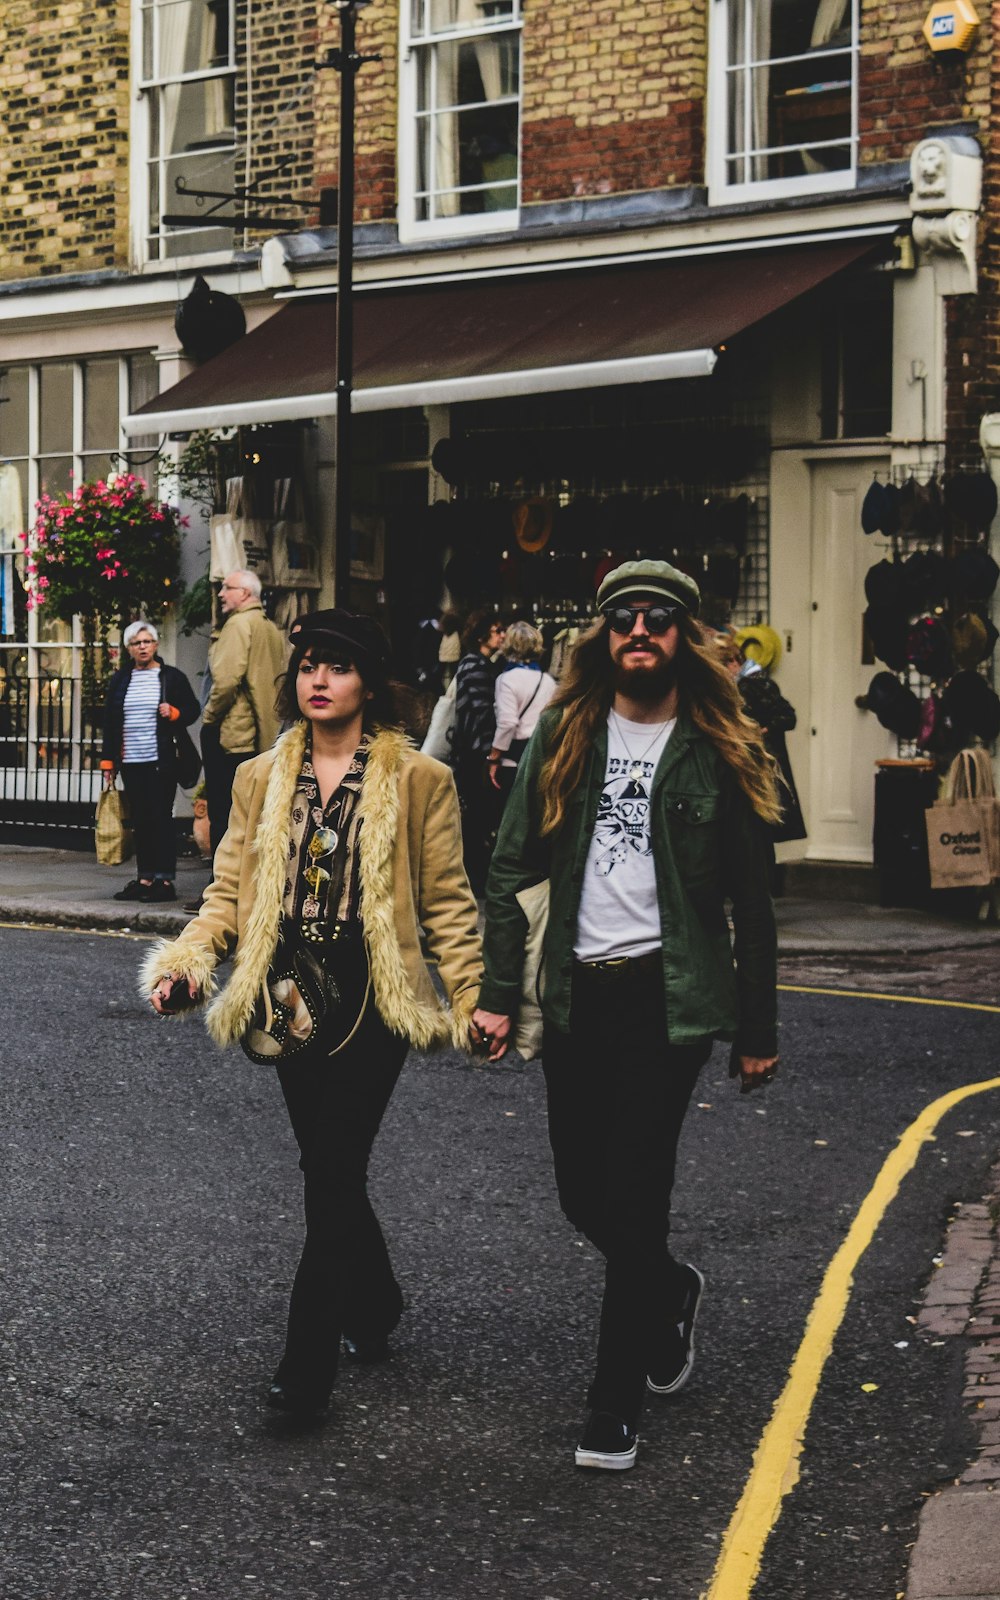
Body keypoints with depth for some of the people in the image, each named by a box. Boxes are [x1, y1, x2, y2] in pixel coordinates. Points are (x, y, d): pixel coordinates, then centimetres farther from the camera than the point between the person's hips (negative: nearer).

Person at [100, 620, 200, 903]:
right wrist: (108, 761, 10)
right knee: (140, 821, 6)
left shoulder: (172, 677, 2)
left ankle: (165, 880, -1)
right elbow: (109, 722, 14)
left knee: (161, 818, -4)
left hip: (162, 761, -4)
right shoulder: (120, 680, 12)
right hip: (131, 762, 4)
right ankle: (145, 878, 10)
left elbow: (193, 710, 7)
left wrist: (174, 713, -15)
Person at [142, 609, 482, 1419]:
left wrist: (471, 999, -3)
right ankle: (376, 1306, 36)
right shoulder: (261, 780, 11)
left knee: (332, 1176, -9)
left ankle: (307, 1368, -5)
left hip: (372, 1001, -4)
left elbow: (446, 900, 2)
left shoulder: (418, 779, 0)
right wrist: (187, 958, -6)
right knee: (331, 1173, 12)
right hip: (292, 1000, 4)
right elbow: (230, 888, 10)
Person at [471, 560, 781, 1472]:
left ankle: (616, 1405, 5)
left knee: (631, 1194, -7)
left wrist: (758, 1034, 2)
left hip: (667, 996, -4)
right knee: (583, 1195, 11)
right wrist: (497, 994, -1)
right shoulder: (564, 737, 6)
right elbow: (513, 869, 6)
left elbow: (752, 901, 3)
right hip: (577, 994, 4)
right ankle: (671, 1291, 42)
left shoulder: (719, 753, -1)